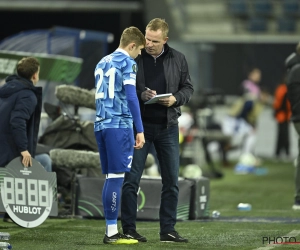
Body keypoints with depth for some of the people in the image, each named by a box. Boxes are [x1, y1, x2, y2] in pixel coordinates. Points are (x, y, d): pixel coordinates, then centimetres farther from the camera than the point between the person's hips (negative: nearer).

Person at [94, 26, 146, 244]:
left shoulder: (102, 63, 19)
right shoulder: (127, 63, -6)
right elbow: (131, 96, -13)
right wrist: (140, 131, -14)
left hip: (101, 125, 8)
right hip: (119, 126, -8)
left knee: (111, 177, 11)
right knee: (117, 177, -7)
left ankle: (111, 230, 10)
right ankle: (112, 233, -9)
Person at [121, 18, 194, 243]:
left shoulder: (178, 59, 4)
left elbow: (188, 87, 10)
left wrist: (176, 99, -10)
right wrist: (140, 95, -18)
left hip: (167, 127, 3)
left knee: (171, 181, 6)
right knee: (131, 180, -2)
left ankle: (168, 230, 14)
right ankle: (129, 229, 5)